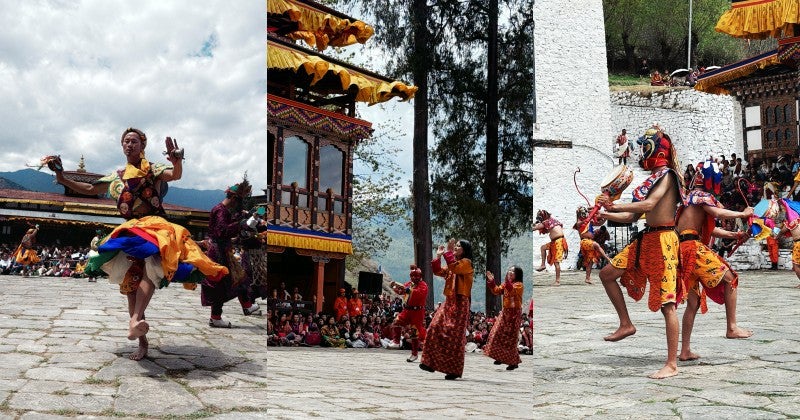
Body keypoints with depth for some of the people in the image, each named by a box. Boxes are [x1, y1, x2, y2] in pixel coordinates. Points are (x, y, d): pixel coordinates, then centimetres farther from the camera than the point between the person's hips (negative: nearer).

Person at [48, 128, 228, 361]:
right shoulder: (116, 177, 19)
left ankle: (135, 319, -51)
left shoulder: (153, 169, 5)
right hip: (129, 231, 5)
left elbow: (176, 175, -14)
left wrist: (177, 162, -38)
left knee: (152, 263, -37)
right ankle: (142, 340, 0)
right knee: (131, 283, -3)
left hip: (155, 226, -5)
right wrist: (63, 179, 13)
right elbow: (90, 189, 26)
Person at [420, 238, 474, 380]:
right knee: (435, 329, -4)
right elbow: (438, 271, 17)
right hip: (448, 302, 8)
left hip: (459, 303, -8)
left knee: (454, 337, -8)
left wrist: (448, 252, -19)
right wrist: (438, 256, 9)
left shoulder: (466, 263, -4)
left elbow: (454, 267, -23)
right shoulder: (453, 264, 23)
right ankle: (431, 362, -1)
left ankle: (455, 370, -2)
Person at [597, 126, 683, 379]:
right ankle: (626, 325, 20)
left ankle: (672, 364, -5)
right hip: (645, 239, 9)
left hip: (663, 240, -9)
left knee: (666, 302, -8)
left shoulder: (666, 174, -7)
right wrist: (604, 214, 12)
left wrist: (616, 206, -17)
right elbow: (633, 217, 18)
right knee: (607, 274, 12)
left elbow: (649, 204, -24)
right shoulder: (652, 178, 18)